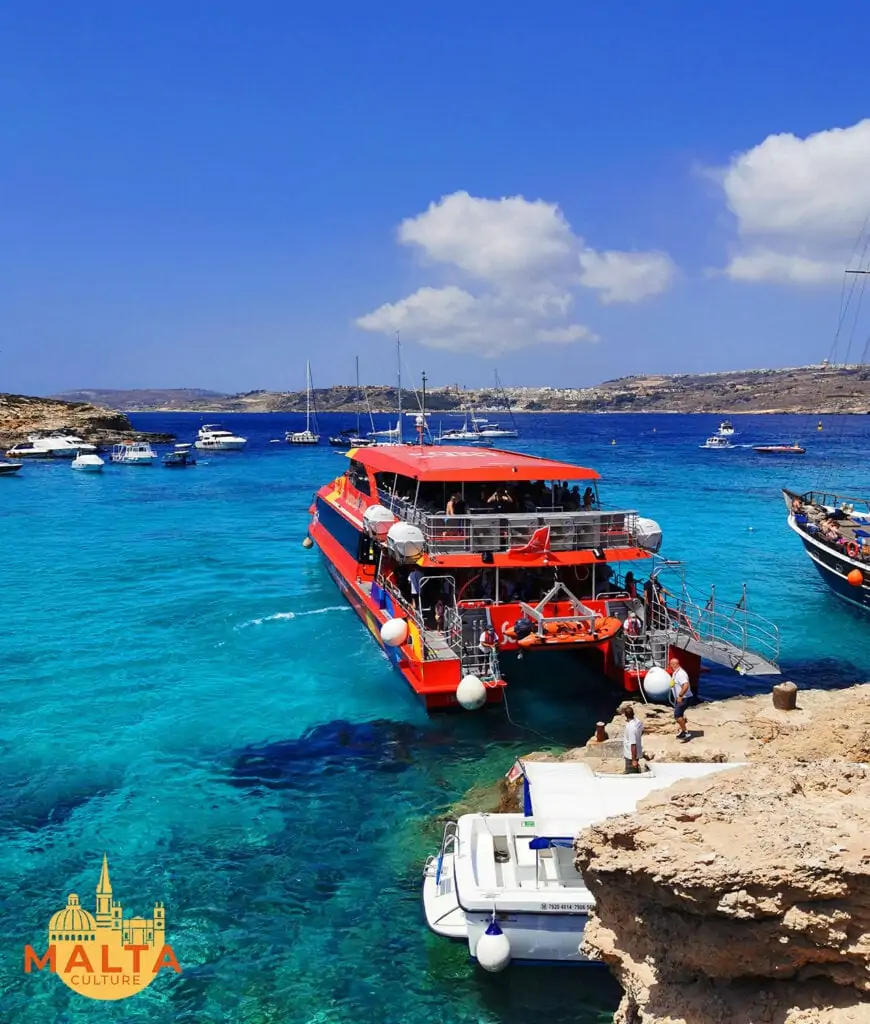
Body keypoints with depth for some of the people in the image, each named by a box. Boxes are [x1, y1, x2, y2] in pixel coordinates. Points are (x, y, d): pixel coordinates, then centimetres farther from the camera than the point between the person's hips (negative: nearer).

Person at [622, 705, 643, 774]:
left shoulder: (631, 728, -34)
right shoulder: (638, 721, -9)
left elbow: (633, 745, -29)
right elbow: (642, 731, 13)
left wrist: (634, 760, -22)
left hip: (631, 755, -8)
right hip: (638, 752, 8)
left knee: (631, 775, 9)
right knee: (636, 772, 27)